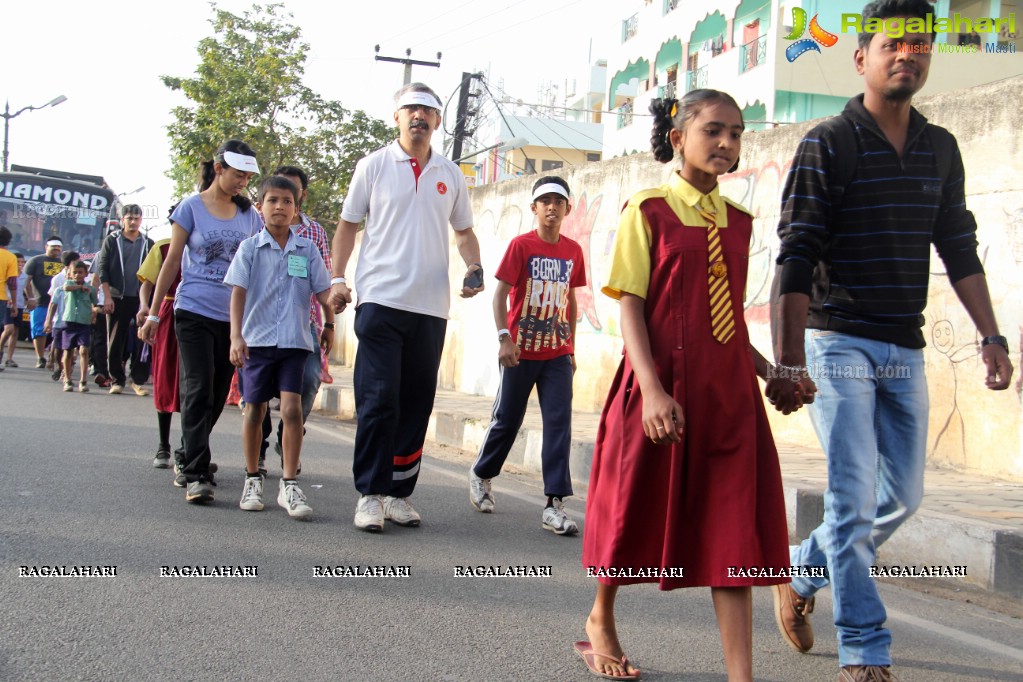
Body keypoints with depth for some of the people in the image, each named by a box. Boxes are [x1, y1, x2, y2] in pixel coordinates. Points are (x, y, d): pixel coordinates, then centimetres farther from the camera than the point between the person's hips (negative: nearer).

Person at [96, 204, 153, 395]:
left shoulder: (148, 243, 10)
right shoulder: (112, 240, 6)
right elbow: (102, 269, 2)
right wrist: (107, 296, -7)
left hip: (141, 299, 1)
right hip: (117, 299, -1)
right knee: (115, 342, 2)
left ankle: (138, 380, 5)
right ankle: (117, 380, 10)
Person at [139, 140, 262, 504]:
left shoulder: (249, 214, 8)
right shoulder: (191, 207, -1)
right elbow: (172, 261, 1)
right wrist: (153, 313, 2)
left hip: (233, 316, 4)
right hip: (195, 312, -4)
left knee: (216, 395, 9)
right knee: (198, 391, -11)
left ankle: (189, 458, 26)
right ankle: (196, 475, -12)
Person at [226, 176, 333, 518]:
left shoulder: (307, 250, 6)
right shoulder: (250, 248, 2)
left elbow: (323, 291, 11)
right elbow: (238, 292, -5)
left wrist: (329, 326, 5)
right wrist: (236, 336, -13)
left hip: (294, 342, 0)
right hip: (257, 340, 0)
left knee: (292, 408, -11)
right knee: (255, 410, 8)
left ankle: (289, 485, -5)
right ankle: (253, 479, 23)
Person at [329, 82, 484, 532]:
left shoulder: (451, 176, 14)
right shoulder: (373, 166, 6)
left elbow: (464, 231, 23)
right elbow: (348, 224, 9)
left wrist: (473, 268, 3)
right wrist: (337, 277, -2)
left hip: (431, 307, 3)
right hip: (381, 300, -3)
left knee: (416, 404, 6)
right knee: (378, 400, -9)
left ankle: (399, 492, 15)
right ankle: (370, 495, -1)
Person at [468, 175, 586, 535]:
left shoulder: (573, 250, 5)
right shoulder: (521, 245, -6)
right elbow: (500, 294, -8)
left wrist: (571, 346, 14)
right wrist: (504, 338, -19)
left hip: (557, 354, 3)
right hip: (521, 352, -3)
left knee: (559, 423, -7)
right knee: (507, 420, 9)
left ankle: (554, 505, -7)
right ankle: (481, 473, 36)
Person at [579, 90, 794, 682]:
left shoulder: (738, 221, 11)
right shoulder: (648, 210, -4)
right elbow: (630, 304, -10)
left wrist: (769, 370, 9)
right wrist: (651, 389, -19)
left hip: (728, 392, 4)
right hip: (661, 386, -4)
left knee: (736, 530, -1)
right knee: (636, 507, 11)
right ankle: (601, 621, 36)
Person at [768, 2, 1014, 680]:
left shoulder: (941, 149, 11)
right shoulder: (828, 145, -6)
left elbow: (959, 248, 15)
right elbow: (797, 259, -11)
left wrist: (992, 336, 6)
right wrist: (789, 363, -17)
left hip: (905, 351, 6)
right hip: (839, 343, -6)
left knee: (903, 495, 9)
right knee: (855, 496, -7)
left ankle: (800, 572, 30)